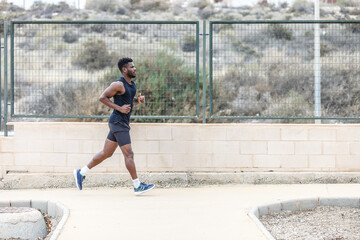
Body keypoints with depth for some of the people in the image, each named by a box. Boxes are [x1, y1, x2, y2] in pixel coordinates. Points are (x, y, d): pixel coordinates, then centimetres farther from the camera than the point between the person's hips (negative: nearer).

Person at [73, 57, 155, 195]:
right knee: (128, 154, -8)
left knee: (106, 153, 13)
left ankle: (81, 173, 20)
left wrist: (138, 99, 9)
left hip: (122, 123, 10)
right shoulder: (118, 84, -14)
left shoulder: (132, 84, 14)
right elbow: (102, 97, -15)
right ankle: (137, 186, -5)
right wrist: (119, 108, -21)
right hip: (118, 123, -10)